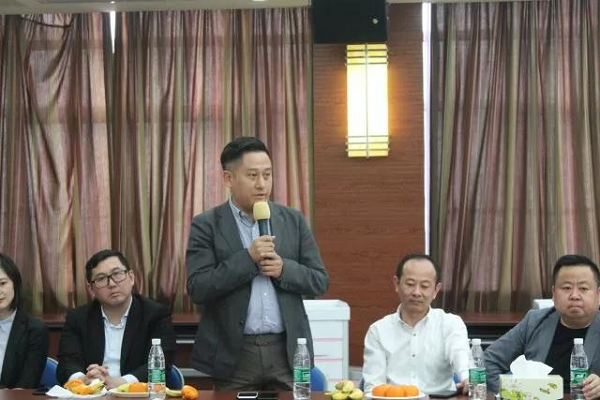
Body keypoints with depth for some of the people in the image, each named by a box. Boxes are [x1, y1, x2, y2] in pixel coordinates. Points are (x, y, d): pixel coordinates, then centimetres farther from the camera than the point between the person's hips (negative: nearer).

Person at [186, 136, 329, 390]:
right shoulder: (206, 225, -1)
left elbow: (320, 281, 7)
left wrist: (284, 269, -12)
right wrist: (248, 257, -17)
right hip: (234, 354, -2)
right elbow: (197, 288, -10)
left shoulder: (293, 220, 7)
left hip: (287, 351, 2)